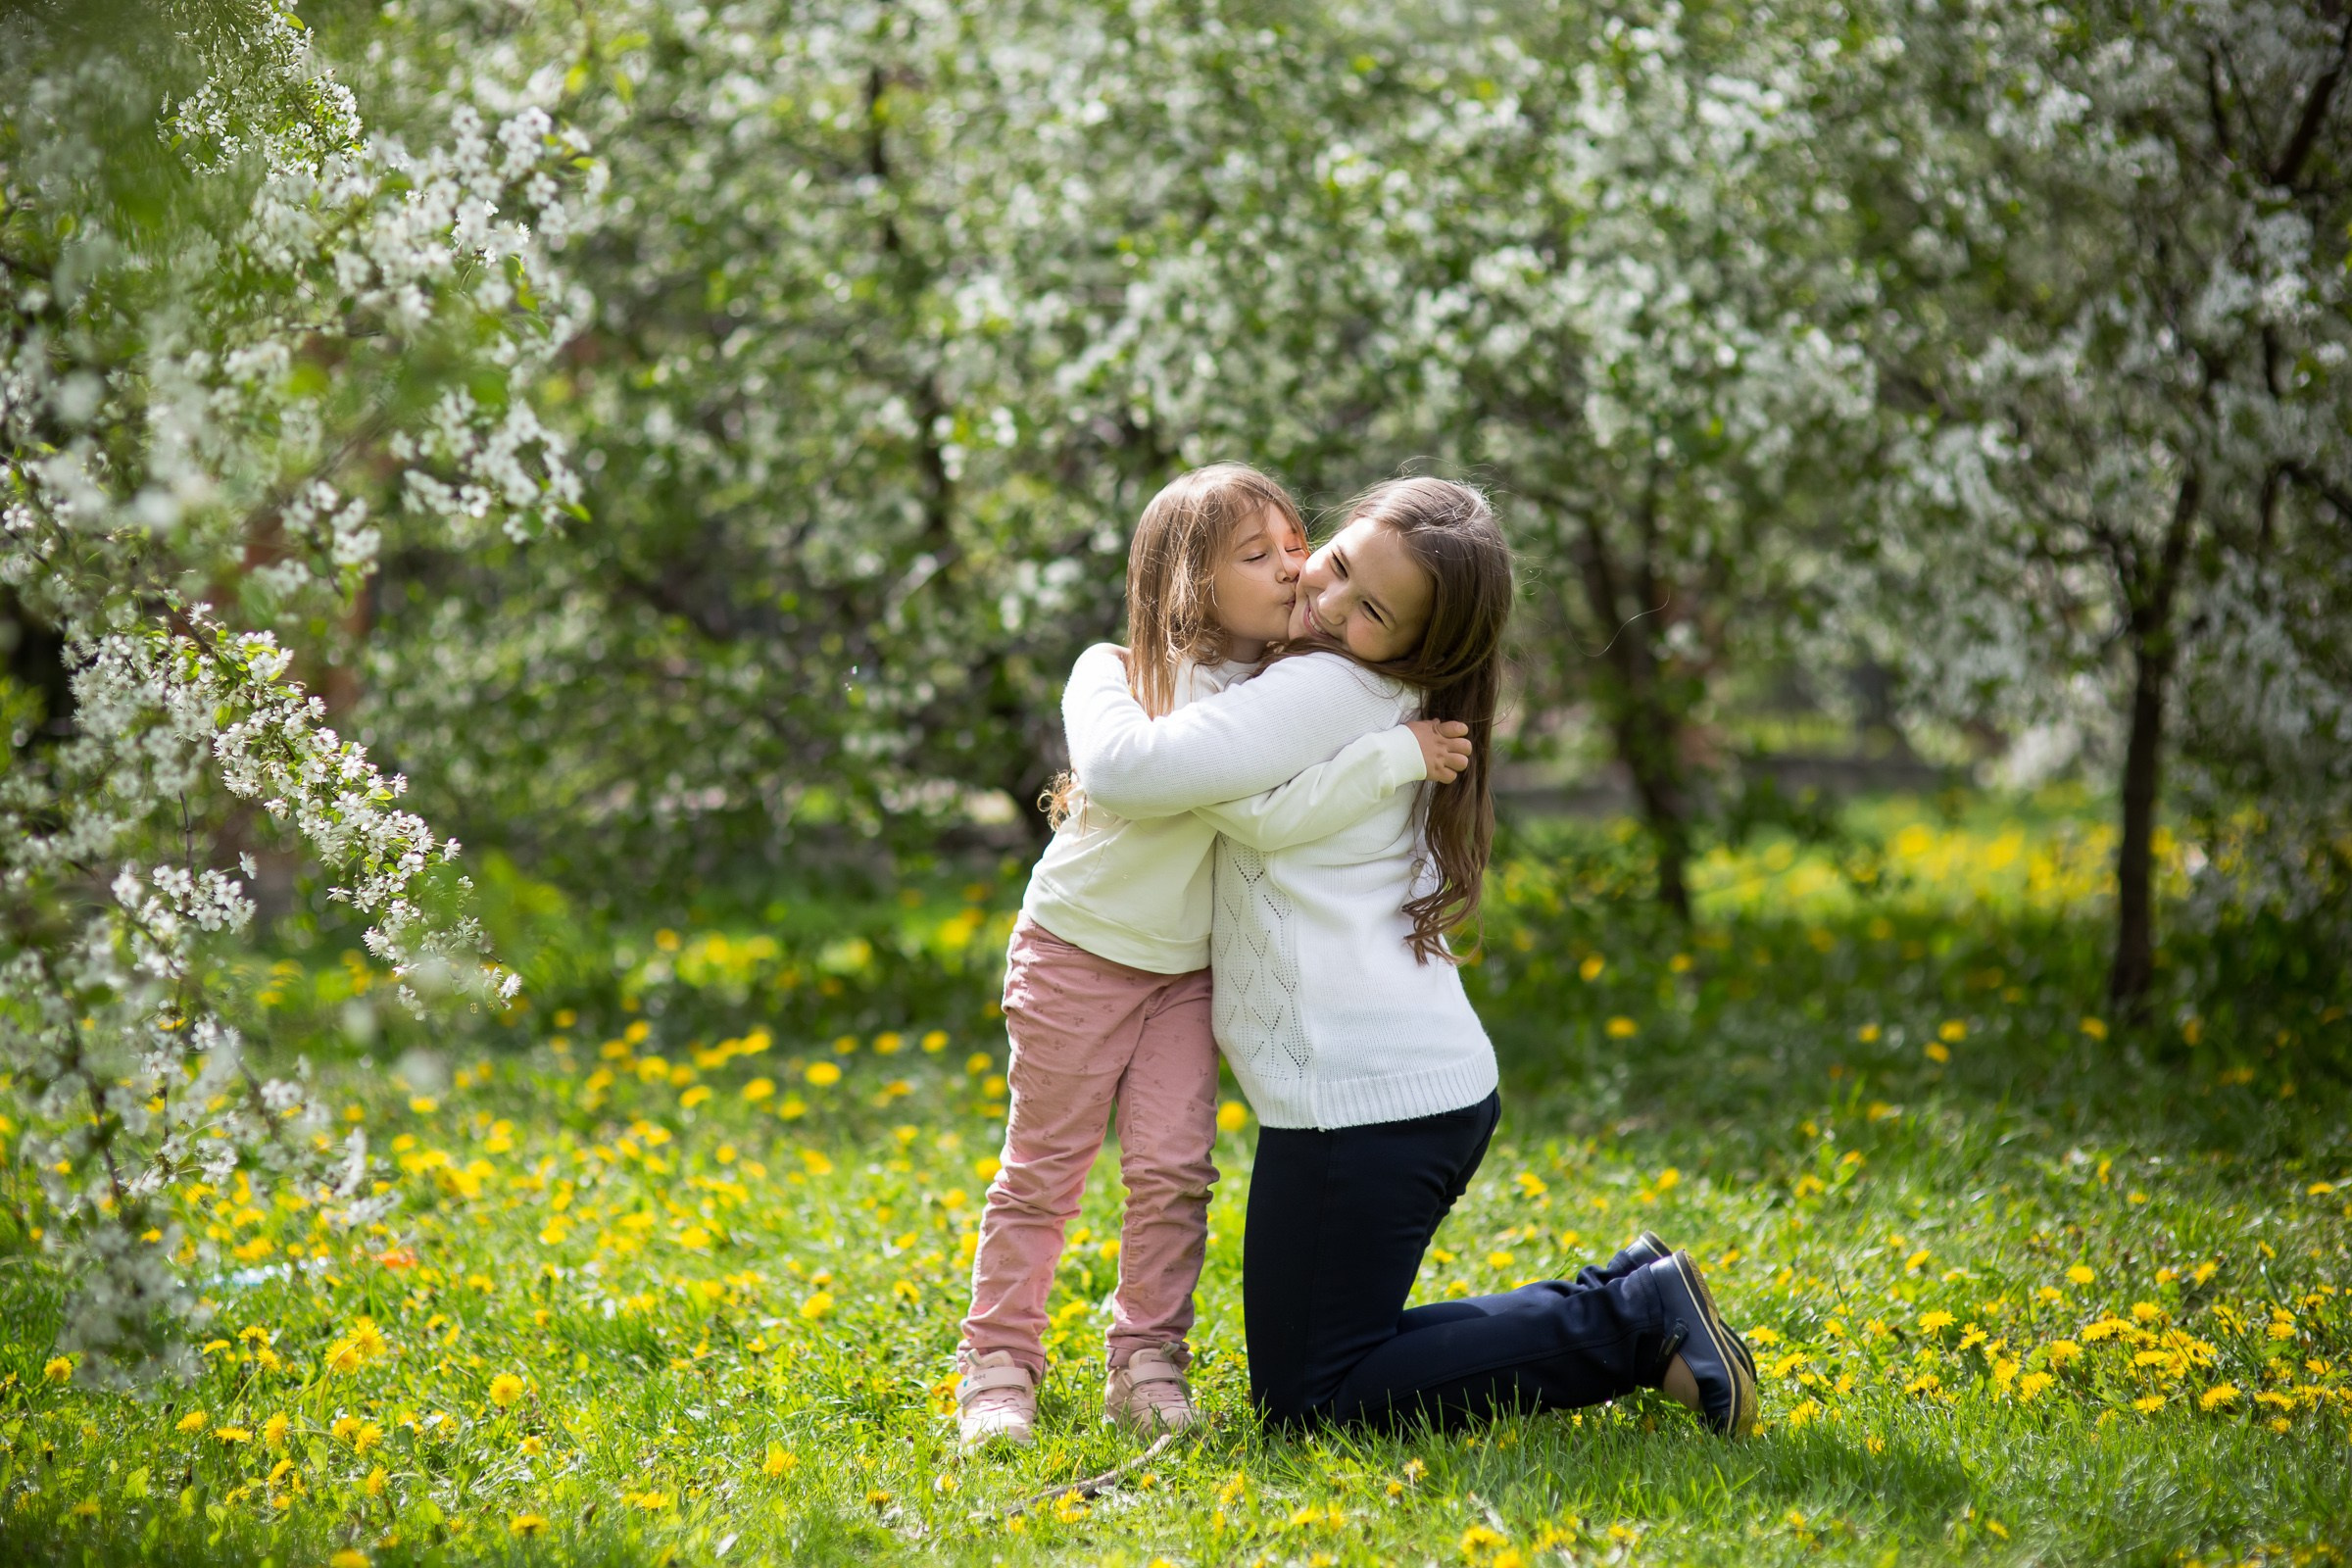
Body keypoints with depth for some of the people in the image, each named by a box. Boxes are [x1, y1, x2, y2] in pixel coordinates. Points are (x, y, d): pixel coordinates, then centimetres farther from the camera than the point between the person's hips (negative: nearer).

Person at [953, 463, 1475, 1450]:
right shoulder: (1167, 691, -25)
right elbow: (1271, 813, -33)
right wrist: (1397, 756, -34)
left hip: (1185, 969, 5)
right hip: (1076, 951, -5)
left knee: (1173, 1165, -2)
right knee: (1043, 1170, 3)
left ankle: (1146, 1365, 9)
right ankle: (998, 1367, 12)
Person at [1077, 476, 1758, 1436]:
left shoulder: (1326, 691, -15)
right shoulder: (1397, 709, 14)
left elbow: (1130, 771, -23)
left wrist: (1102, 681, -2)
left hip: (1361, 1099, -10)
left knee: (1307, 1399, 0)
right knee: (1327, 1359, 20)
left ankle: (1629, 1325, -4)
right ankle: (1629, 1300, 11)